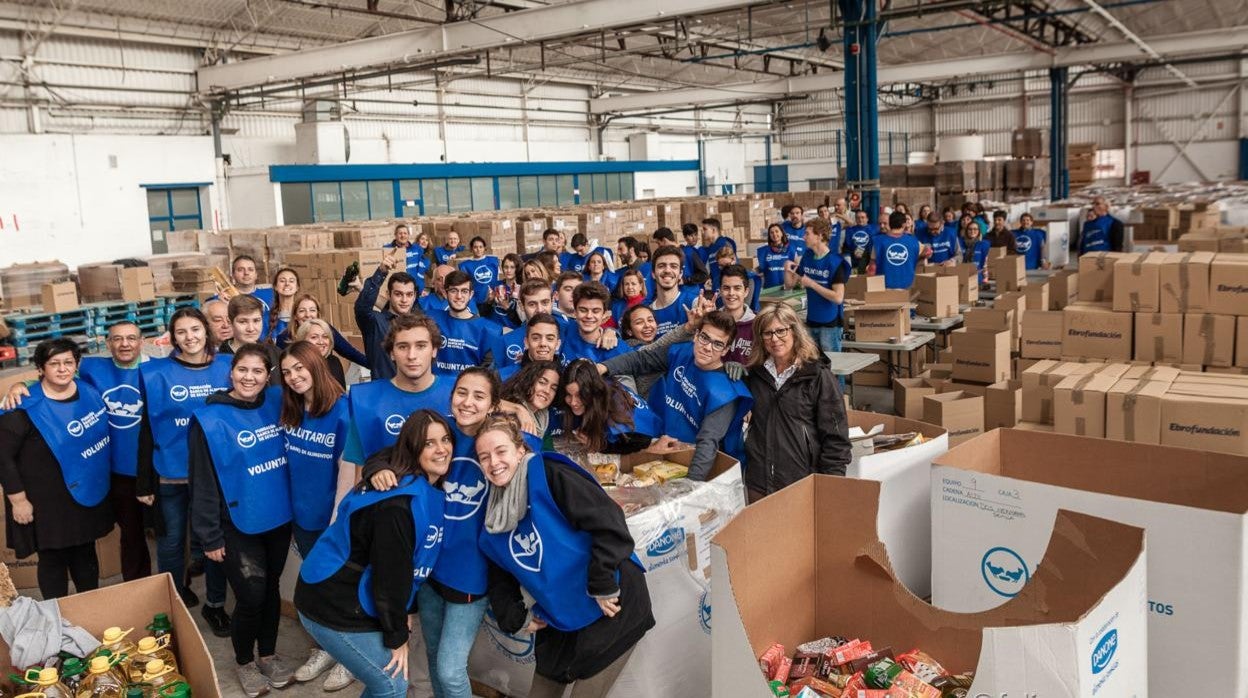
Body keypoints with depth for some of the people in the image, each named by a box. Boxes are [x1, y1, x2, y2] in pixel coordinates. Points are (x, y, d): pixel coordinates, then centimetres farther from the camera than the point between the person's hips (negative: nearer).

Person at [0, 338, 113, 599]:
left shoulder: (89, 392, 0)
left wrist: (102, 475, 16)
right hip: (47, 501, -5)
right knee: (53, 559, 8)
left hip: (89, 494, 5)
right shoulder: (25, 408, -17)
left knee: (85, 554, 19)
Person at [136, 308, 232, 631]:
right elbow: (147, 430, -2)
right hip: (170, 475, -1)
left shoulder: (227, 367, -1)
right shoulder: (155, 373, -4)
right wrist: (144, 482, -3)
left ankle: (215, 604, 27)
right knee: (171, 542, 13)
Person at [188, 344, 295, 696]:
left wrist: (294, 505, 5)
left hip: (279, 518, 4)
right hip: (239, 525, -4)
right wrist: (209, 536, -9)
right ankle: (244, 662, 27)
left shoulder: (276, 406, -1)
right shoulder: (209, 420, -14)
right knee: (251, 597, 1)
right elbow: (203, 483, -10)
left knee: (271, 589, 17)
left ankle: (268, 654, 38)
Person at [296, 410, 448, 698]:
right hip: (333, 607, -9)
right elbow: (390, 572, -23)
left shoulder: (430, 491, 1)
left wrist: (404, 614, 8)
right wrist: (397, 636, -13)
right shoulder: (399, 503, -28)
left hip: (355, 600, 9)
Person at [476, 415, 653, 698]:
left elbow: (607, 520, -22)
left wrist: (602, 586, -21)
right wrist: (515, 616, 4)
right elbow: (501, 579, 19)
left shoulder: (549, 474, -14)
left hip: (610, 610, -7)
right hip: (558, 625, 7)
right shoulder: (494, 520, 7)